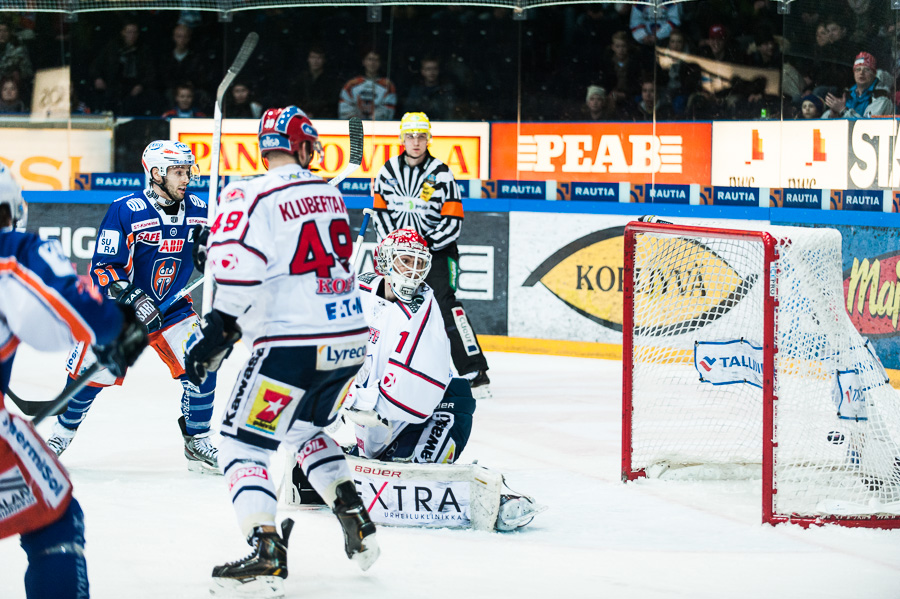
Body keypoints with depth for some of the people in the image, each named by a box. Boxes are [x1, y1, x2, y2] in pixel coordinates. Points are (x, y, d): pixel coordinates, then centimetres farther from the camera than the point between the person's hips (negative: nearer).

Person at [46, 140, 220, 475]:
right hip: (118, 308, -3)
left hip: (173, 307, 3)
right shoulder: (126, 211, -20)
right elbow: (102, 268, -19)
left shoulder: (197, 211, -5)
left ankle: (197, 444, 2)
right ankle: (61, 434, 21)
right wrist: (133, 299, -31)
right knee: (91, 372, -4)